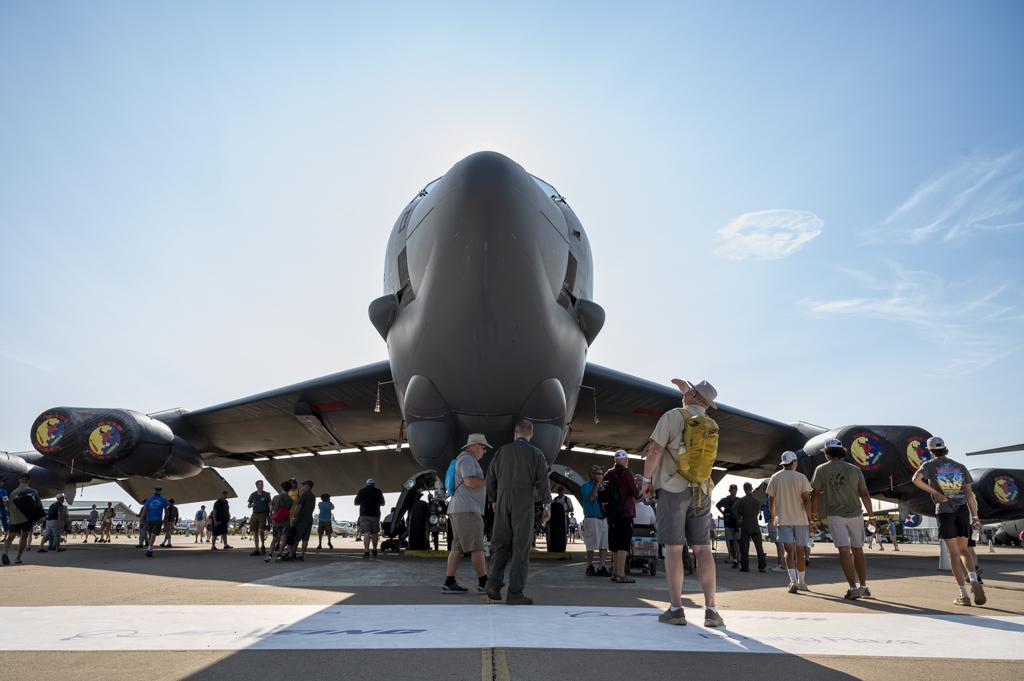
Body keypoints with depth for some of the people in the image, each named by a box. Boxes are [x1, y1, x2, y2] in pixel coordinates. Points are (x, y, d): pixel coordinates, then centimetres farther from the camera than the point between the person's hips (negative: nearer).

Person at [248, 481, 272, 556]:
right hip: (255, 514, 4)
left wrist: (270, 514, -13)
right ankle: (257, 549, 13)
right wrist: (251, 505, -7)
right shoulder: (253, 495, 11)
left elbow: (270, 505, 0)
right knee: (255, 532, 5)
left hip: (263, 514, -4)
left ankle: (263, 546, 3)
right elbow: (249, 505, 17)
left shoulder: (266, 494, 3)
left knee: (261, 531, -15)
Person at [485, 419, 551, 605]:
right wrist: (547, 507, 1)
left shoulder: (502, 451, 5)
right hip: (524, 506, -3)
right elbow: (543, 483, -7)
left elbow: (490, 478, 8)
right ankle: (514, 593, -3)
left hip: (503, 504, 3)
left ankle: (494, 582, -3)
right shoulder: (536, 454, -2)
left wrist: (493, 500, 22)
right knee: (521, 548, 0)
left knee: (501, 543, 13)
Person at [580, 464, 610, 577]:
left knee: (604, 545, 3)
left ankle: (601, 568, 9)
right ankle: (590, 568, 12)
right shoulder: (586, 485, -4)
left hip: (603, 519, 6)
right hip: (592, 519, -6)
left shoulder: (602, 486, 15)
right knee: (591, 546, 0)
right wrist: (597, 484, -17)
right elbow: (590, 497, -22)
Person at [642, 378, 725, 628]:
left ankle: (676, 609, -1)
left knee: (673, 548, -2)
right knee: (703, 549, 5)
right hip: (701, 492, 5)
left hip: (672, 488, -4)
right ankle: (711, 610, 3)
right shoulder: (711, 425, 12)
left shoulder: (673, 416, -6)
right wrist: (685, 388, 43)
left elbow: (655, 450, -12)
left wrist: (646, 480, 0)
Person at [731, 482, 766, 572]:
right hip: (755, 526, 3)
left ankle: (745, 567, 3)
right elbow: (758, 512, 12)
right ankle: (762, 566, 9)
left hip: (745, 526, -3)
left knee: (744, 548, 3)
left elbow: (733, 510, -18)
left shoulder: (741, 500, -8)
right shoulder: (758, 500, 2)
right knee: (759, 547, 9)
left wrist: (738, 519, -3)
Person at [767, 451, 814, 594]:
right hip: (800, 519, 0)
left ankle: (793, 581, -20)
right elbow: (806, 499, -9)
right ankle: (801, 582, 22)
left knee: (789, 551, -3)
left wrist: (773, 516, 19)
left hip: (783, 519, 0)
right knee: (800, 551, 12)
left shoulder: (775, 478, 3)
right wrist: (809, 518, -4)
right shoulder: (801, 477, -3)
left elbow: (771, 499, 6)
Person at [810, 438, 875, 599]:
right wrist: (870, 514, 12)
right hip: (855, 514, 3)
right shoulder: (855, 469, 3)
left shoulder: (821, 470, -1)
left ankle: (853, 588, -11)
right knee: (858, 550, 14)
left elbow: (816, 494, 0)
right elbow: (864, 495, 2)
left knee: (844, 551, -5)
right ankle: (863, 586, 23)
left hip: (835, 515, -2)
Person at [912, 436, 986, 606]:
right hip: (963, 510, 3)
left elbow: (916, 479, -17)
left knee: (953, 553, 0)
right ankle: (975, 582, -10)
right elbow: (970, 493, 7)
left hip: (944, 511, -3)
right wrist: (975, 518, 7)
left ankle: (964, 596, -3)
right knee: (963, 550, 15)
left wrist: (935, 493, -7)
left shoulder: (929, 464, 4)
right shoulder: (960, 466, 13)